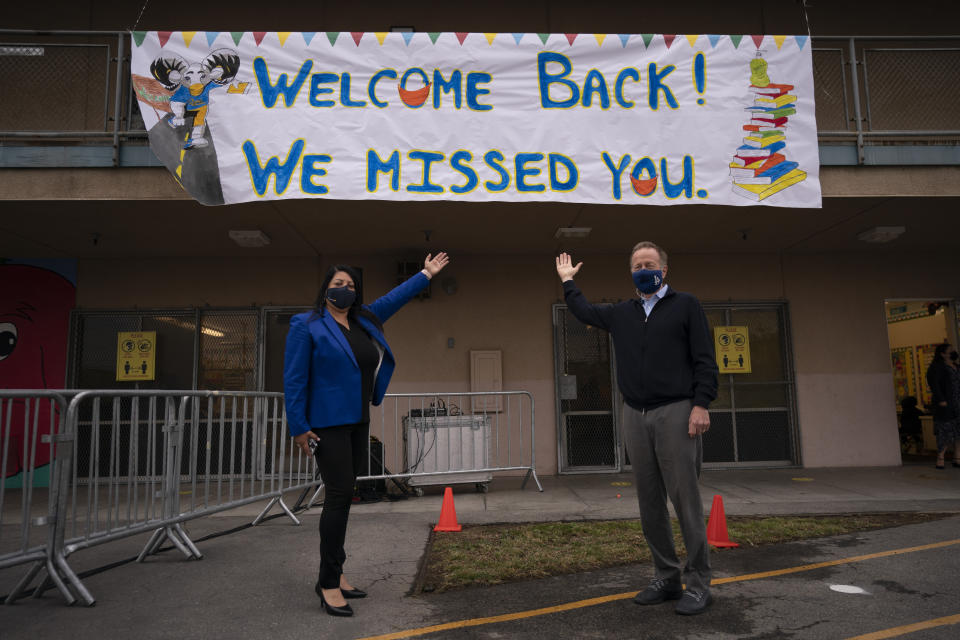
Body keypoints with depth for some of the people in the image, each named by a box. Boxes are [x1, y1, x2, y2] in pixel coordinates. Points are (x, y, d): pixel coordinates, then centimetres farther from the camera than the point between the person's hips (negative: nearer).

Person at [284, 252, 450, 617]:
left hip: (358, 423, 7)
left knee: (343, 495, 10)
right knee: (339, 494, -9)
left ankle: (334, 572, 21)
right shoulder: (307, 326, -6)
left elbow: (394, 298, 25)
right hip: (328, 424, -7)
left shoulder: (365, 320, 12)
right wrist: (298, 427, -14)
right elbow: (294, 379, -9)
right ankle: (329, 584, 1)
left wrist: (426, 274, 30)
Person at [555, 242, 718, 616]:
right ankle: (666, 578, 20)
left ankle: (698, 583, 7)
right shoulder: (621, 314, 17)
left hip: (675, 413, -5)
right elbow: (583, 312, 33)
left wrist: (701, 404, -11)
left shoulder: (685, 306, 5)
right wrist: (567, 281, 38)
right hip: (635, 416, 5)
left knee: (685, 500, -4)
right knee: (649, 504, 8)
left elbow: (705, 360, -2)